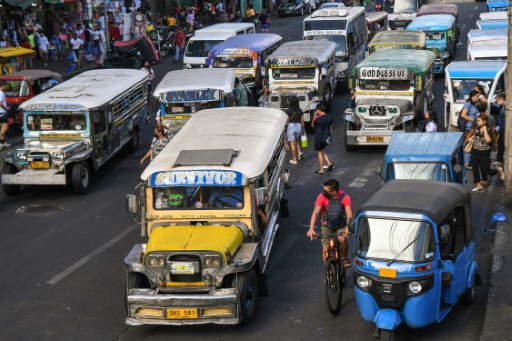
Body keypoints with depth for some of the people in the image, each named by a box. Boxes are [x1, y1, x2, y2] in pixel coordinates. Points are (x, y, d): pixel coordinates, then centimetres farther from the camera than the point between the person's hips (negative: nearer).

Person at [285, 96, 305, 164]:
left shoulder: (288, 111, -13)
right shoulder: (300, 111, -1)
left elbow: (287, 121, -11)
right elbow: (302, 121, 4)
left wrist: (285, 129, 0)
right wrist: (303, 129, 15)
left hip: (291, 126, -4)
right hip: (299, 126, 4)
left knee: (292, 143, 2)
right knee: (297, 140, 27)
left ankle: (294, 159, 6)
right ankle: (299, 152, 6)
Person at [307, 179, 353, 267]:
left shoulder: (345, 197, -20)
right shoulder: (322, 197, -20)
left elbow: (349, 214, -27)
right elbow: (315, 212, -27)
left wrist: (347, 228, -46)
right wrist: (311, 229, -40)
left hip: (341, 226, -1)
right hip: (327, 226, 1)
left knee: (342, 239, -30)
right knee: (325, 249, -8)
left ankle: (344, 258, -3)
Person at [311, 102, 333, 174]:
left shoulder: (318, 119, -20)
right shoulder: (329, 117, 2)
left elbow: (312, 125, -3)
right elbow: (330, 127, 11)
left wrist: (315, 116, -2)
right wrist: (330, 136, 21)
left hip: (319, 138, -7)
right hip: (327, 138, 7)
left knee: (320, 153, 4)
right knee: (322, 152, 24)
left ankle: (321, 170, 10)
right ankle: (329, 163, 10)